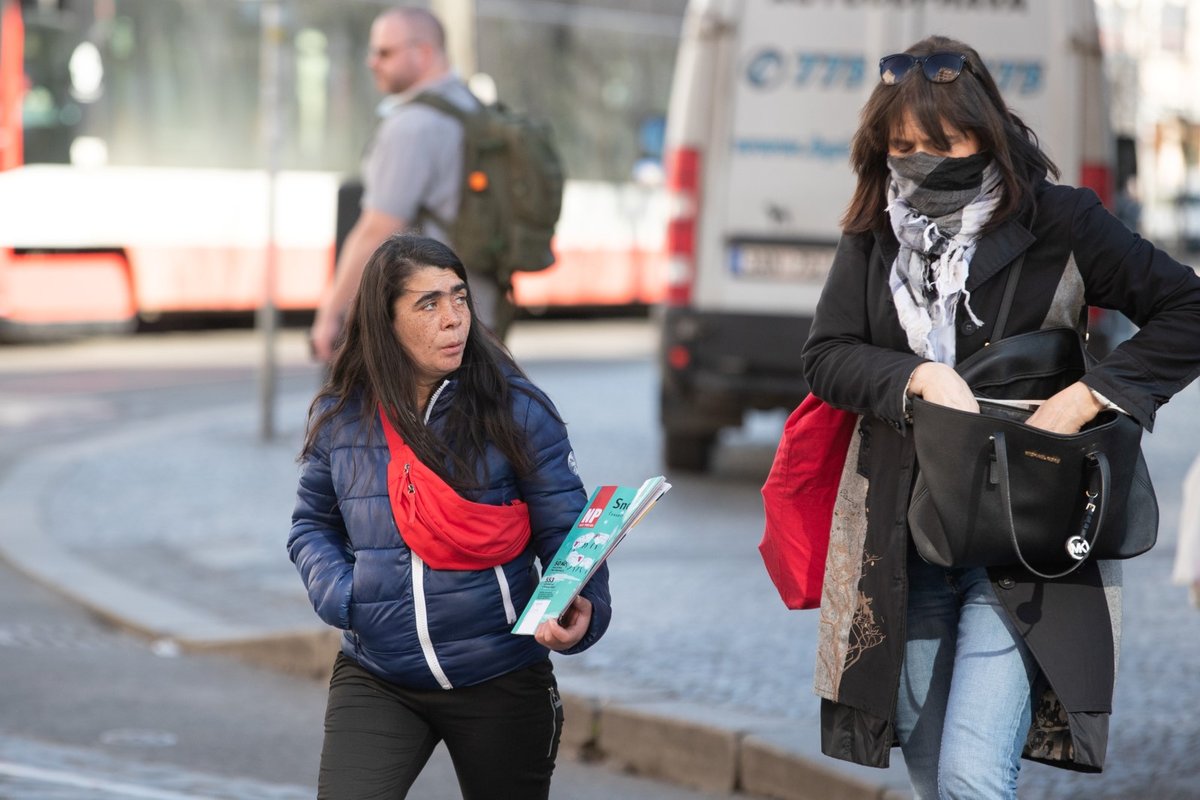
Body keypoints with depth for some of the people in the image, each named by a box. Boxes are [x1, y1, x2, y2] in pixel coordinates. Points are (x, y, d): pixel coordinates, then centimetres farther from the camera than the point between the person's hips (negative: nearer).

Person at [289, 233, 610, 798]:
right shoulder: (340, 415, 0)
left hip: (501, 682, -1)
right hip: (375, 681, 1)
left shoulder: (516, 409, -8)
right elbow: (313, 526, 14)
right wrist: (338, 594, -7)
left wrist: (582, 609, -28)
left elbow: (568, 532, -7)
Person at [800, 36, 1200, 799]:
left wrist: (1083, 400, -15)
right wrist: (919, 377, -17)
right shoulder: (873, 237, 7)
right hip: (901, 545, 4)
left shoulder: (1057, 222, -5)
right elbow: (825, 356, 1)